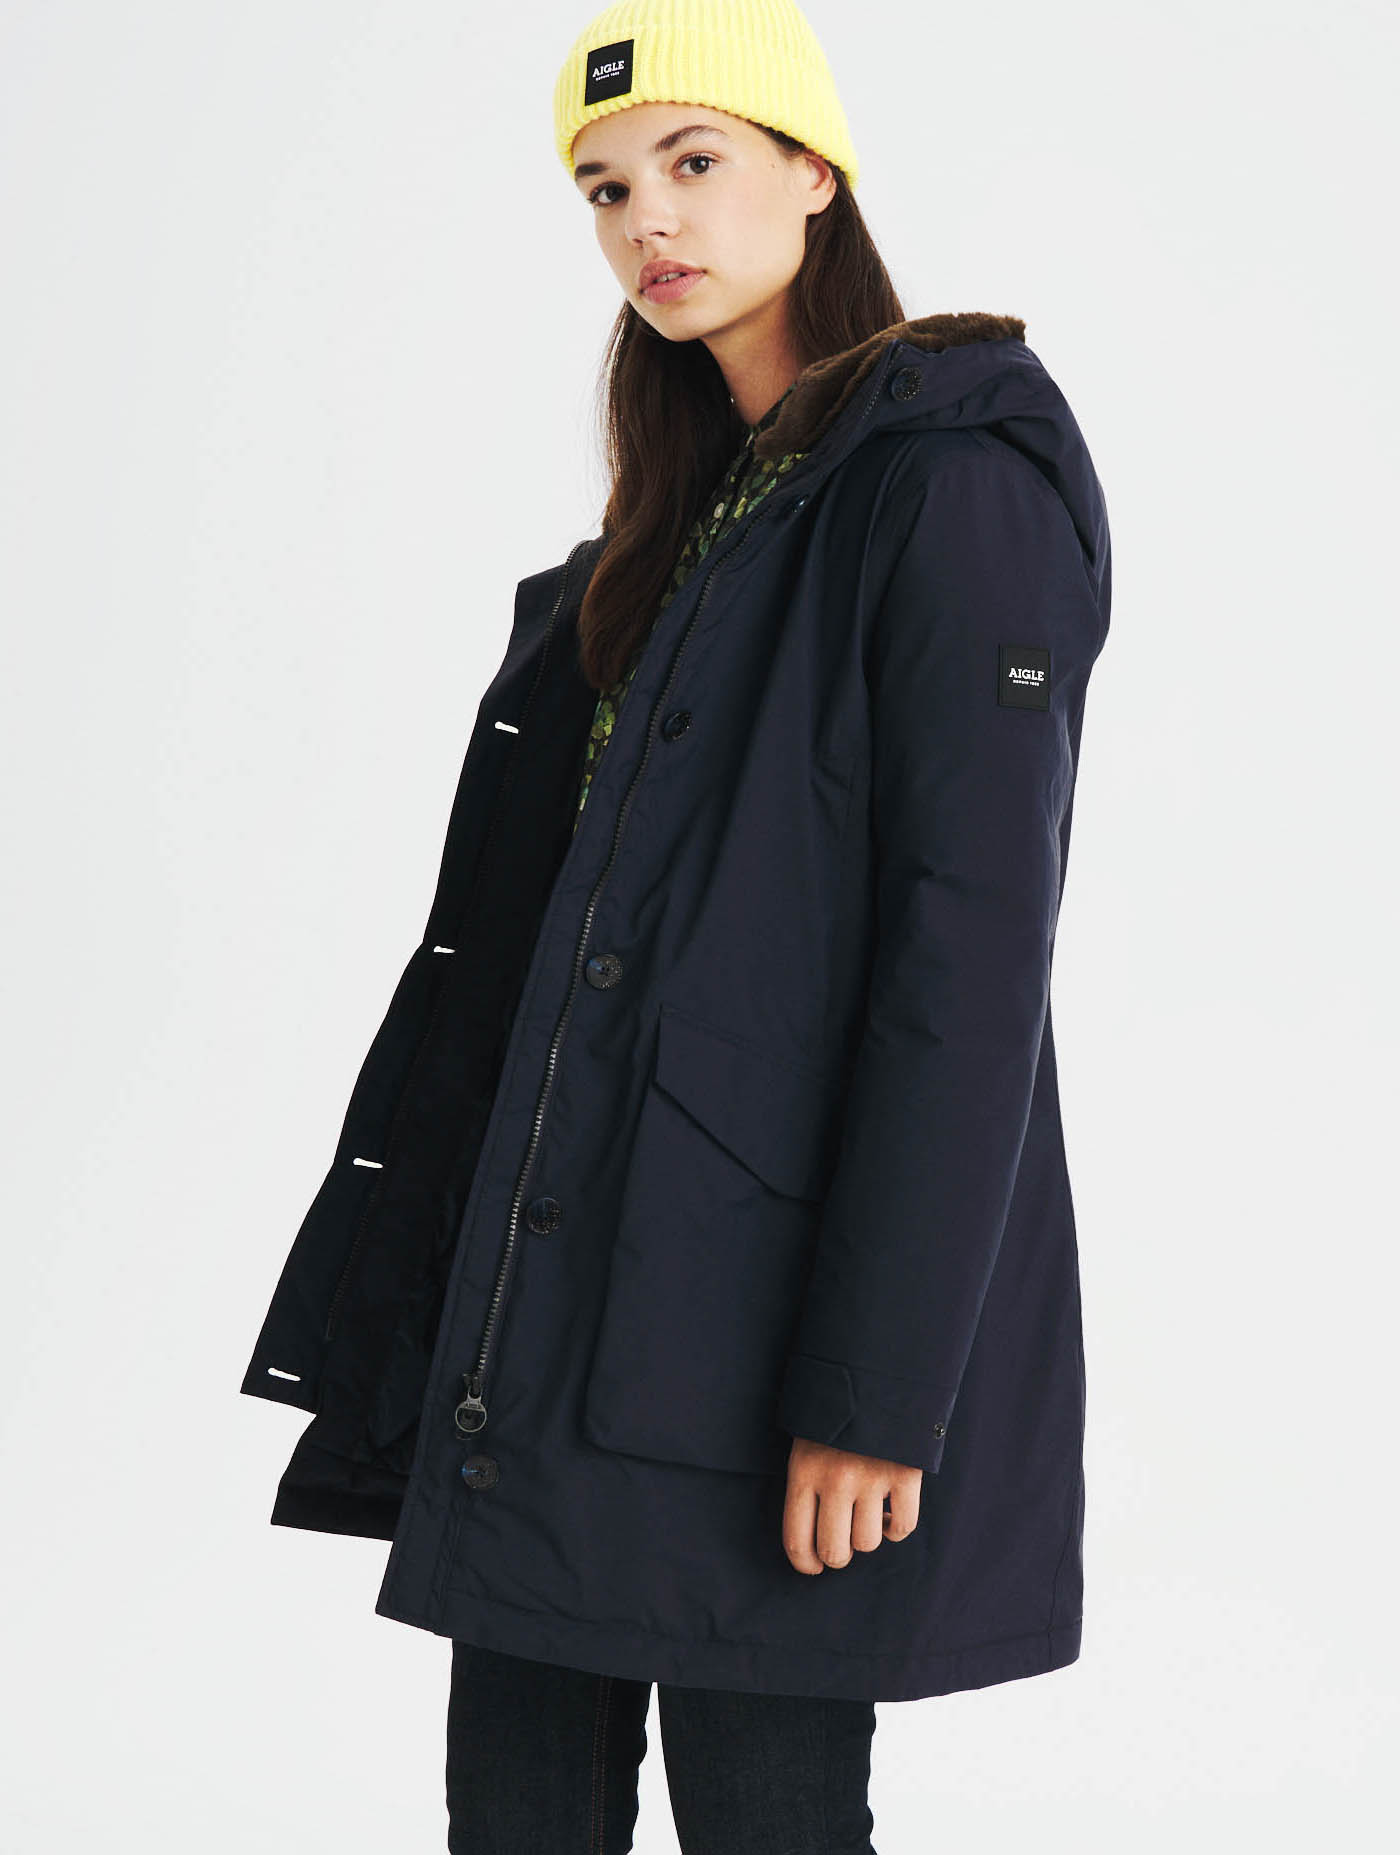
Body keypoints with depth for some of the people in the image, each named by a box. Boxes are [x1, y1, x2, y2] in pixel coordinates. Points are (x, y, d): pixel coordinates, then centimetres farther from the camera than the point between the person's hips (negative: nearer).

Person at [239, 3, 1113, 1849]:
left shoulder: (956, 486, -9)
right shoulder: (688, 513, 17)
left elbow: (973, 951, -16)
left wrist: (878, 1386, -20)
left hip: (779, 1287, -8)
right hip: (565, 1298, 8)